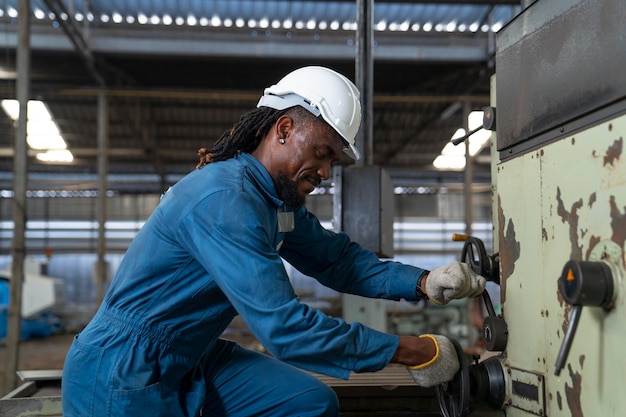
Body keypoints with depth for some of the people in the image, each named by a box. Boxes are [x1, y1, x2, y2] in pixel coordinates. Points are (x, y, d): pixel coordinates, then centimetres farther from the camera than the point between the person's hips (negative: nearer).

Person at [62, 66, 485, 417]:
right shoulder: (224, 199, -28)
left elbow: (338, 258, 7)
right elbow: (285, 327, -32)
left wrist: (425, 283, -9)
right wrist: (414, 352, -26)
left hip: (189, 360, 9)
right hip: (122, 375, -9)